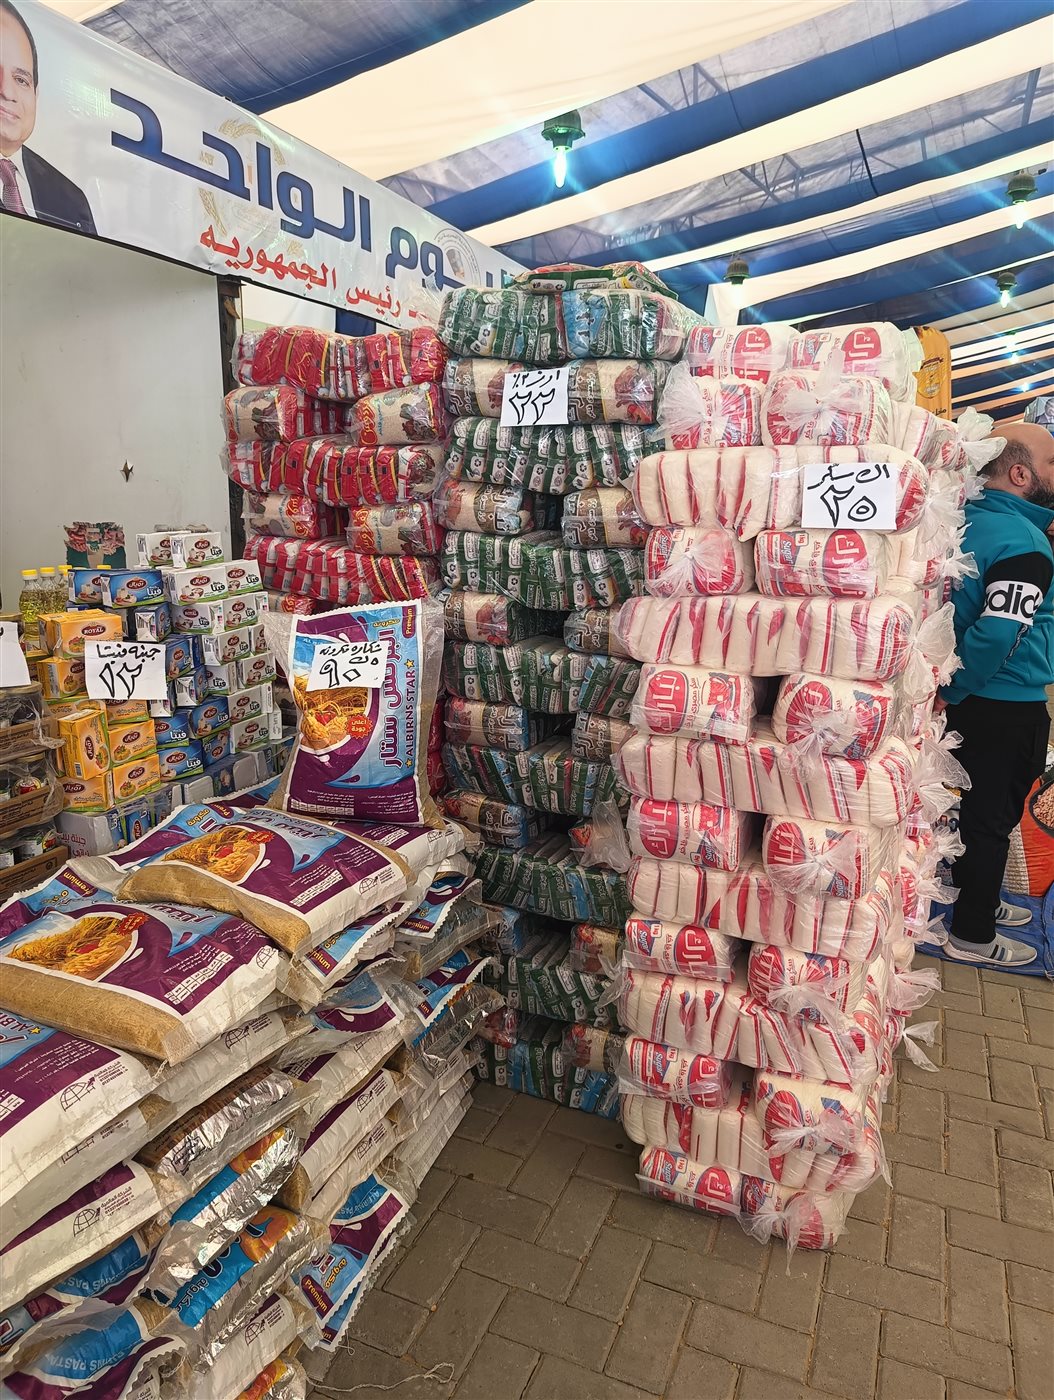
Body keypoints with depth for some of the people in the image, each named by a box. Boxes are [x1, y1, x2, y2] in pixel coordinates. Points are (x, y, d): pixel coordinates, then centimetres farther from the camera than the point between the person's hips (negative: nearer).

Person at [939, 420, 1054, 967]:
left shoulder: (968, 521, 5)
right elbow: (999, 633, -31)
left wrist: (951, 684, 14)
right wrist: (957, 689, -16)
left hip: (973, 700, 8)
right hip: (1008, 706, -8)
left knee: (979, 807, 22)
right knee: (992, 818, 5)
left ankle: (977, 900, 40)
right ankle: (973, 936, 19)